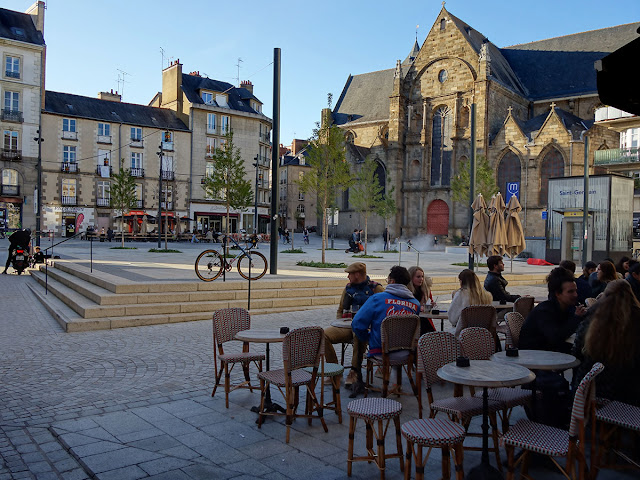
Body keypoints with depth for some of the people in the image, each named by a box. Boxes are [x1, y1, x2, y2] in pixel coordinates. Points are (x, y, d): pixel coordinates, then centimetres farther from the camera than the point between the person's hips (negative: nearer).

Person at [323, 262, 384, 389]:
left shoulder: (375, 288, 4)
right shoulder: (348, 288, 20)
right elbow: (340, 310, 29)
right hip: (347, 326, 5)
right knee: (324, 335, -20)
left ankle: (355, 371, -28)